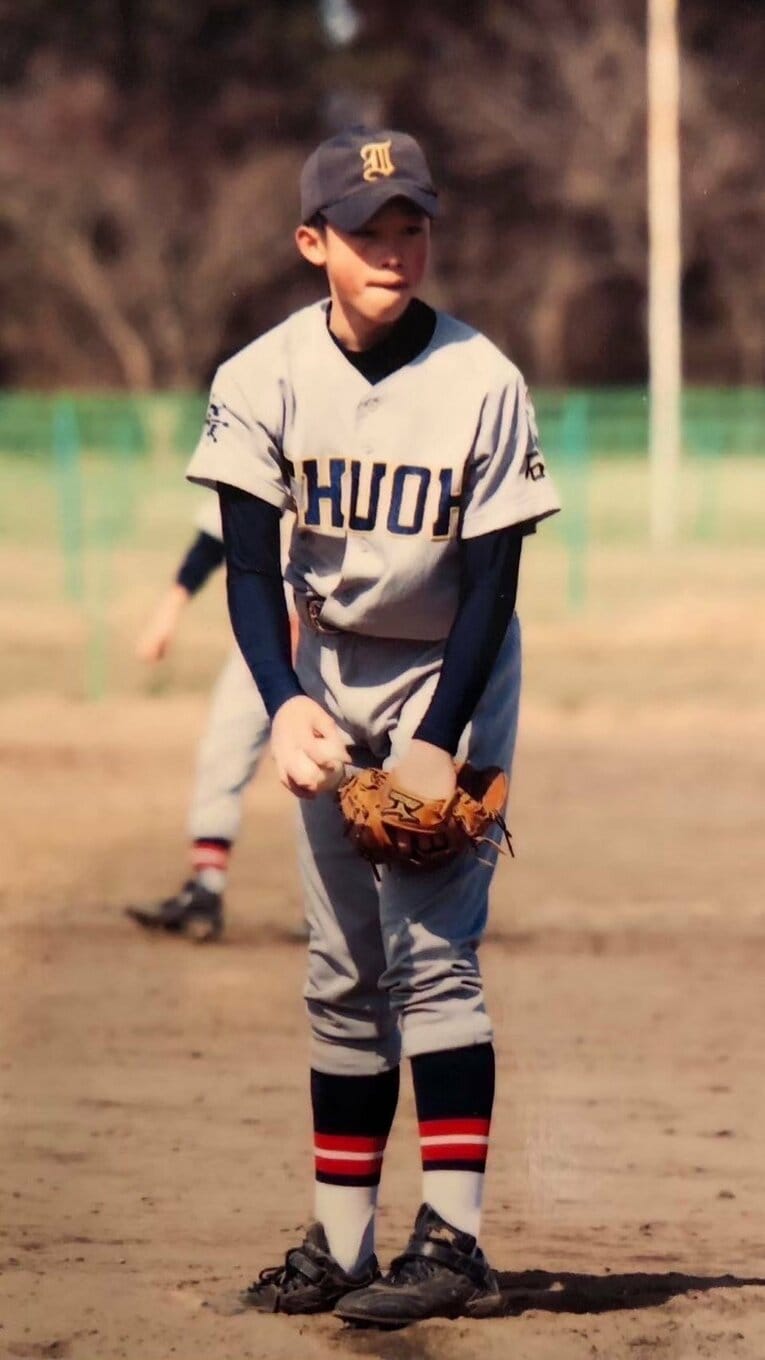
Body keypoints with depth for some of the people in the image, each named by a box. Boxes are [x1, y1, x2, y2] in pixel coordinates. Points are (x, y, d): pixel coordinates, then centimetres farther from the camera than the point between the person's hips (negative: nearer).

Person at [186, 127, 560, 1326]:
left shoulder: (483, 384, -17)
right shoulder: (266, 377, -11)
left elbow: (491, 583, -14)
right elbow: (252, 565, -11)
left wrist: (440, 742, -20)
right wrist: (286, 704, -27)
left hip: (450, 676, -3)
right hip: (329, 676, 3)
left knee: (430, 952, -13)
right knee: (343, 971, 5)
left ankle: (453, 1240, -14)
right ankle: (338, 1246, 9)